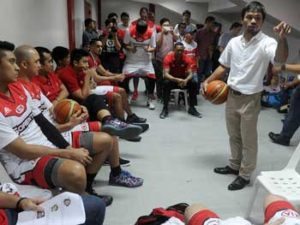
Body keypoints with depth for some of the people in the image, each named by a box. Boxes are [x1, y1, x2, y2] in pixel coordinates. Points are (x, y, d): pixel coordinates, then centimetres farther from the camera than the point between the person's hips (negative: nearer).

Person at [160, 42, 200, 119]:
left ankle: (192, 108, -9)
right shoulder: (168, 58, -18)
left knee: (194, 83, -23)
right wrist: (177, 80, -44)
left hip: (183, 80, 3)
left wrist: (186, 80, -38)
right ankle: (165, 108, -24)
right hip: (172, 79, -3)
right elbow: (166, 74, -27)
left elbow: (190, 73, -14)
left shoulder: (186, 59, -10)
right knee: (166, 83, -35)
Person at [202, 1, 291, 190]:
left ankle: (245, 175, 23)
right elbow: (224, 67, 14)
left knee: (248, 140, 7)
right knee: (234, 136, 20)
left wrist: (282, 39, -57)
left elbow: (281, 58, -37)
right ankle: (234, 165, 39)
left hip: (250, 99, -5)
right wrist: (208, 81, 3)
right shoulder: (234, 42, 2)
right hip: (232, 95, 6)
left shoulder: (266, 43, -16)